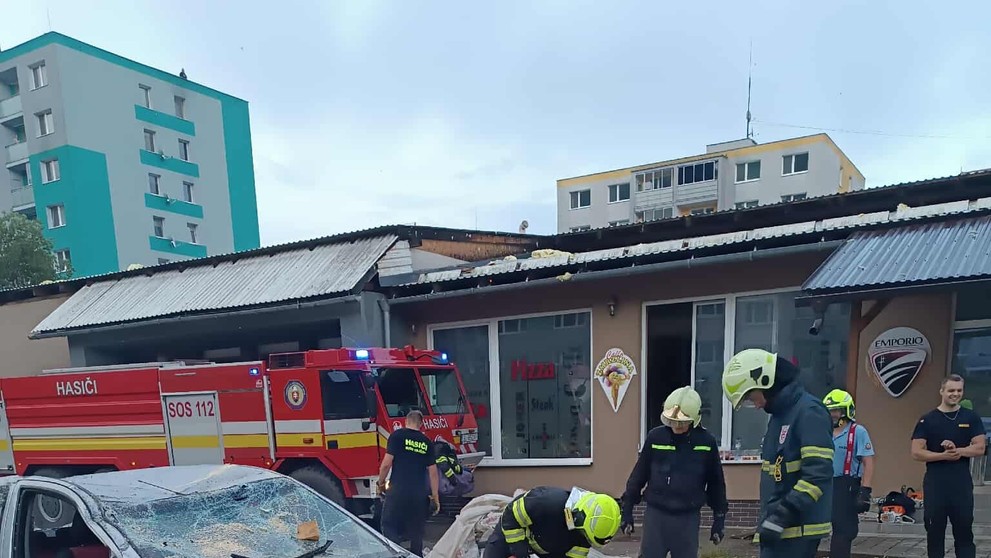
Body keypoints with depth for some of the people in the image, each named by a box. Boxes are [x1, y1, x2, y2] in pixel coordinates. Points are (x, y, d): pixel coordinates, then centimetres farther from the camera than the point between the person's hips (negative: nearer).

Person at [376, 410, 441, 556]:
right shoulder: (427, 442, 9)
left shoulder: (397, 436, -2)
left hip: (398, 491, -4)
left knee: (389, 527, 2)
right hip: (419, 494, 4)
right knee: (416, 531, 17)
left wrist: (381, 483, 8)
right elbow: (433, 472, 8)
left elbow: (387, 463, -8)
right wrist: (435, 497, 12)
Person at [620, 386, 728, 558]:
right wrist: (627, 511, 4)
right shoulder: (655, 437, -6)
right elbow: (638, 475, 3)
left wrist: (719, 519, 9)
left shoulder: (706, 442, -5)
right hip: (656, 514, 0)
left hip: (688, 518, 0)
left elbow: (716, 483, 6)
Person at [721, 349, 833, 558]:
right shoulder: (780, 414, 14)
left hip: (797, 529, -9)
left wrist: (783, 515, -24)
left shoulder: (809, 412, -16)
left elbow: (818, 474, -23)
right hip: (779, 526, 9)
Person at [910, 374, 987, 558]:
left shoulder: (971, 418, 5)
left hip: (962, 483, 1)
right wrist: (944, 455, -18)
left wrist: (956, 450, -18)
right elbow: (916, 453, -5)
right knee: (934, 530, 8)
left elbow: (979, 448, -2)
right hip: (935, 484, -1)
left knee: (964, 530, 7)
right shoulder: (927, 420, 0)